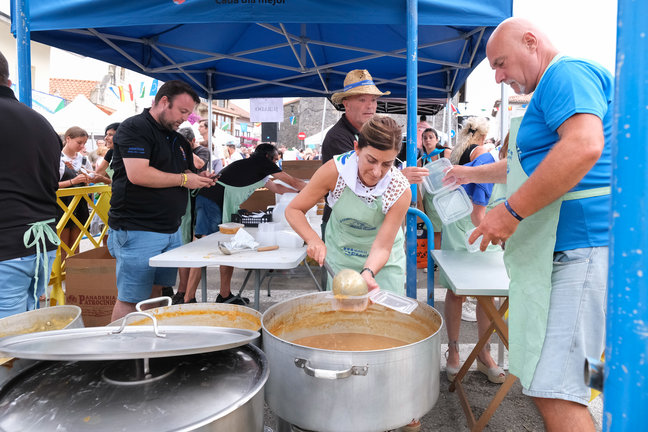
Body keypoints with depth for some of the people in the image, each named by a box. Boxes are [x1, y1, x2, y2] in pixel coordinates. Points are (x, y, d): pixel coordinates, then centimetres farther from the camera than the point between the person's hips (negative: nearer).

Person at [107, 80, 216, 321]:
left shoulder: (178, 140, 18)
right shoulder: (134, 128, -8)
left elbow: (186, 174, 27)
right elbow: (137, 174, -22)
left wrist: (199, 179, 3)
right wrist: (184, 179, -14)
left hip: (170, 229, 9)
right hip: (137, 231, -8)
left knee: (157, 296, 13)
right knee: (130, 300, -2)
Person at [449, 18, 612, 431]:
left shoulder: (568, 73, -8)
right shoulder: (553, 89, 26)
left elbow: (583, 147, -27)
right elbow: (530, 165, 39)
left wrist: (511, 211, -23)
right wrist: (473, 173, 41)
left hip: (580, 250, -11)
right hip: (559, 251, 11)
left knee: (553, 389, -10)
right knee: (548, 382, 17)